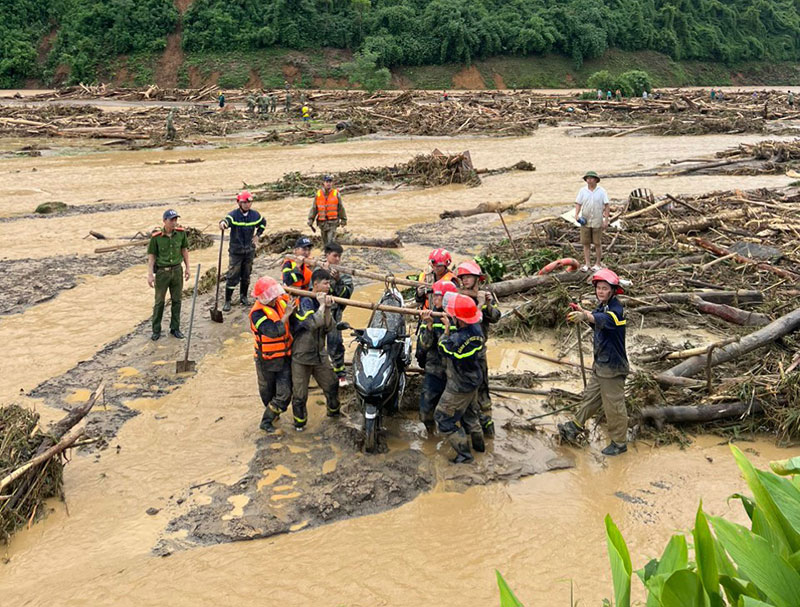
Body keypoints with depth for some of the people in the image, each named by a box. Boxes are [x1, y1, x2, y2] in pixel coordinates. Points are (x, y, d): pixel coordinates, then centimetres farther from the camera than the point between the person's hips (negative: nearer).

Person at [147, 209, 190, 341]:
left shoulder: (181, 233, -3)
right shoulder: (156, 237, -13)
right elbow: (151, 256, -8)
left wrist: (187, 268, 10)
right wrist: (150, 275, -12)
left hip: (177, 270, 3)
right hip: (162, 272, -3)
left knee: (177, 300, 10)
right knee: (159, 302, 6)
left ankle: (175, 328, 24)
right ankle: (156, 330, 19)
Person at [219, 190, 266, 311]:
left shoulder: (255, 215, -1)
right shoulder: (234, 215, -15)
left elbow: (263, 223, 21)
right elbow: (227, 220, -38)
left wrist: (257, 235, 10)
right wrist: (223, 223, -62)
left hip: (250, 251, 4)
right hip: (235, 251, -4)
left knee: (246, 276, 14)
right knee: (232, 277, -4)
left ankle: (243, 297, 32)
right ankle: (227, 301, 6)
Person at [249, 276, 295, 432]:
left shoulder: (282, 302, -5)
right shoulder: (257, 313, -22)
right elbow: (274, 331, -35)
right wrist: (286, 315, -29)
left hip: (285, 358, 4)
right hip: (266, 360, -4)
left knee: (284, 394, -1)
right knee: (268, 393, 18)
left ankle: (267, 421, 15)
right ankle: (272, 413, 43)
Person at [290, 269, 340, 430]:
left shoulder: (323, 301, 5)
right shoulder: (304, 302, -18)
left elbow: (329, 327, -1)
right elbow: (314, 323, -33)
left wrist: (327, 309, -14)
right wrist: (321, 306, -21)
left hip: (319, 354, 7)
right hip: (301, 355, -7)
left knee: (332, 385, 18)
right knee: (300, 393, 5)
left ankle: (334, 411, 41)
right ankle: (299, 421, 24)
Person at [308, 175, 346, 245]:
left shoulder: (336, 194, -1)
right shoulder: (318, 194, 3)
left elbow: (341, 208, 5)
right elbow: (313, 208, 5)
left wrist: (343, 220, 9)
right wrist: (310, 221, 0)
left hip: (332, 222, -3)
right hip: (322, 223, 3)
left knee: (331, 241, -14)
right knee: (325, 242, 13)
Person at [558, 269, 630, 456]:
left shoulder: (616, 310, -25)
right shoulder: (602, 306, 3)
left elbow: (602, 320, -46)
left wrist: (585, 315, -65)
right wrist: (582, 311, -4)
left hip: (613, 367, -9)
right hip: (600, 363, 9)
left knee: (613, 406, 4)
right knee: (590, 397, 22)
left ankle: (619, 443, 18)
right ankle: (574, 428, 36)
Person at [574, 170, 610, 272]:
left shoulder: (601, 191, -1)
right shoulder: (582, 191, 4)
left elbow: (606, 206, -1)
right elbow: (578, 203, 4)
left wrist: (606, 220, -7)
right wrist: (576, 215, -13)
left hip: (597, 222, -2)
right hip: (585, 222, 2)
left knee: (598, 243, 4)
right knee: (586, 243, 4)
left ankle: (598, 264, 14)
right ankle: (586, 264, 11)